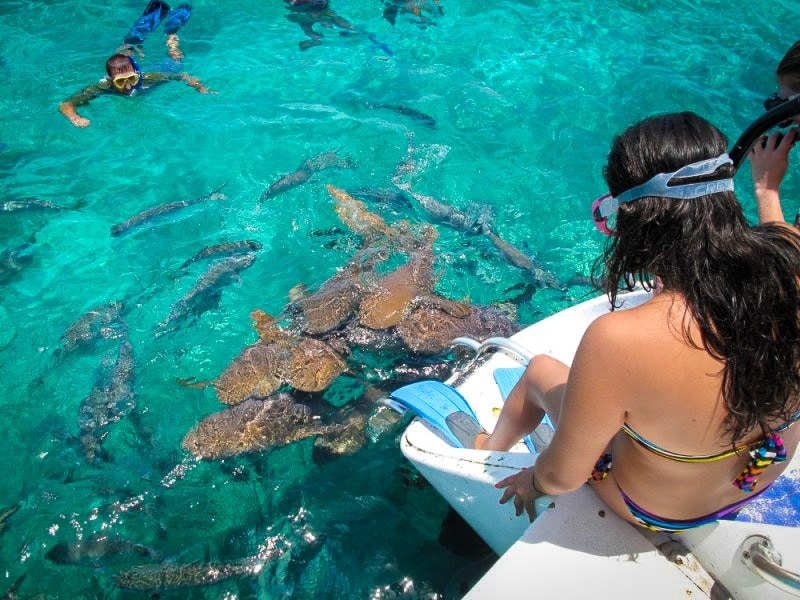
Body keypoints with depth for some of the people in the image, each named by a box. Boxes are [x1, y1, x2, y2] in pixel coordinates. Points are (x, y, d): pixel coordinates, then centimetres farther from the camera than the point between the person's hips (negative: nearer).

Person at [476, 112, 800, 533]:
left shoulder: (617, 341, -46)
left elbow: (562, 476, -26)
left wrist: (532, 482, -3)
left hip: (663, 509, -5)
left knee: (539, 371, 19)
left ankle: (492, 448, 55)